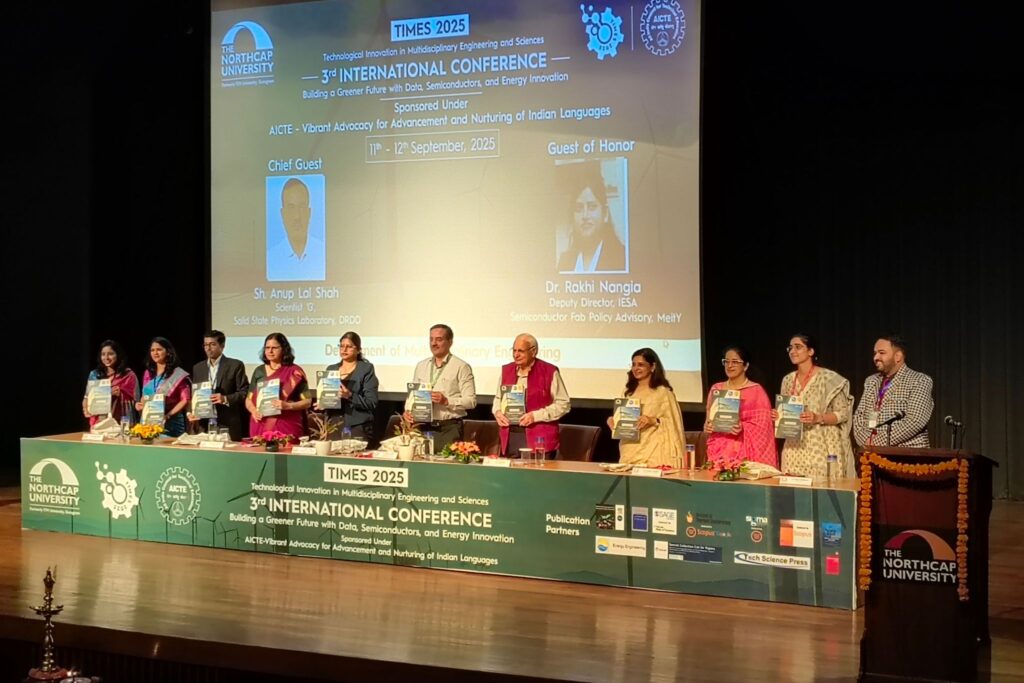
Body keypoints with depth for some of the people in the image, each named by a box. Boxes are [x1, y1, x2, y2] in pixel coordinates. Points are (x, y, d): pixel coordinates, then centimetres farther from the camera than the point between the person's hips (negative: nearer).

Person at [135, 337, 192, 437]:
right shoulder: (148, 373, 13)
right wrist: (140, 405, 1)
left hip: (170, 423, -5)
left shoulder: (178, 374, -5)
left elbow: (185, 400, -9)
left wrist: (168, 415, -18)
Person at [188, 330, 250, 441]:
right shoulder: (197, 368, 15)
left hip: (228, 425, -4)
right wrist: (190, 412, 0)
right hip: (204, 425, 4)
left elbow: (244, 392, -4)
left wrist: (226, 399, -18)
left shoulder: (236, 365, 1)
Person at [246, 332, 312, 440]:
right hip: (261, 427, 3)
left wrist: (288, 406, -16)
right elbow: (249, 399, 16)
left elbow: (307, 401, 0)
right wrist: (253, 411, -4)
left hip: (286, 427, -3)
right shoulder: (259, 371, 12)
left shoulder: (294, 372, 1)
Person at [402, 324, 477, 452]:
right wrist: (408, 410, 2)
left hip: (449, 428, -5)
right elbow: (412, 394, 21)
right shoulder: (421, 366, 17)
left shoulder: (462, 367, -1)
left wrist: (446, 401, -18)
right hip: (423, 427, 5)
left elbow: (471, 401, -7)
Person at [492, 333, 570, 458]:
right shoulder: (506, 370, 12)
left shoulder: (549, 372, -4)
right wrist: (497, 411, 3)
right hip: (511, 437, 5)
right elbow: (498, 398, 25)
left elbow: (563, 404, -5)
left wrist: (536, 416, -15)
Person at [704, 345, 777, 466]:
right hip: (720, 450, 4)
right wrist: (707, 427, -5)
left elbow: (762, 425, -5)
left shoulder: (756, 390, -1)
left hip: (745, 452, -4)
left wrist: (742, 428, -21)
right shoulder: (716, 389, 11)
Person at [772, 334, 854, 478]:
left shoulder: (829, 378, -6)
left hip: (821, 449, -5)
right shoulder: (787, 380, 11)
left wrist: (818, 418, -20)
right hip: (794, 448, 5)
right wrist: (778, 416, -1)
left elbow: (843, 413, -6)